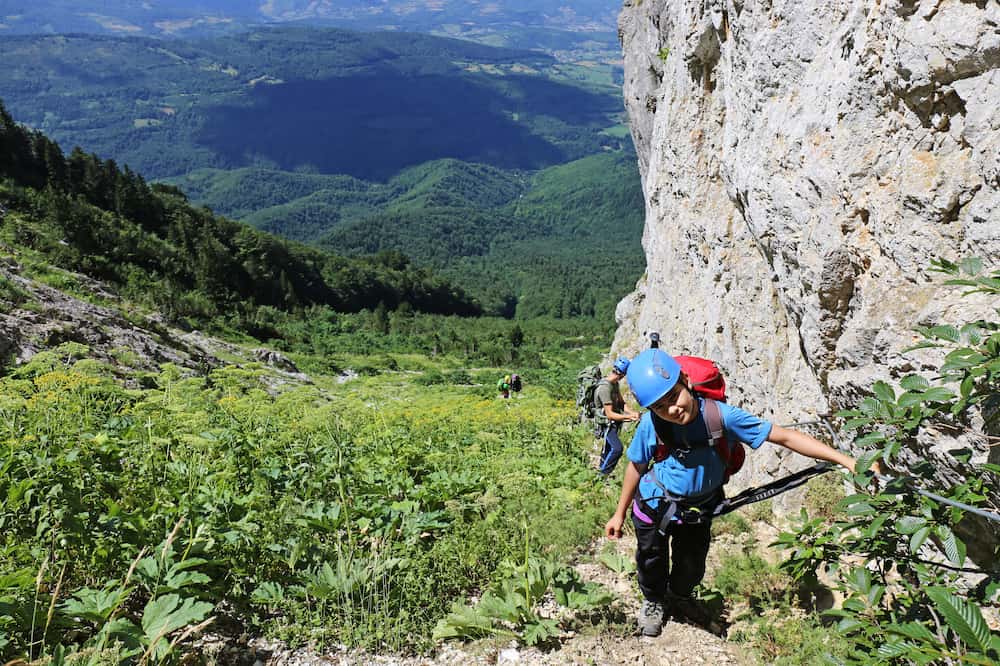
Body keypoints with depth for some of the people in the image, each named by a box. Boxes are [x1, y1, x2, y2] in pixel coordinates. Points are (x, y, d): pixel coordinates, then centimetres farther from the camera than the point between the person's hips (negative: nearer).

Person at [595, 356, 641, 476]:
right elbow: (610, 414, -30)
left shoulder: (615, 384, 1)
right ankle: (603, 473, 0)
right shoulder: (605, 388, -30)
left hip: (614, 422, 9)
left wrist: (633, 412, -14)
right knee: (617, 448, -17)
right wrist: (629, 417, -31)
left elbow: (621, 403, 3)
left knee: (609, 447, 21)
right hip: (607, 423, -9)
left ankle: (602, 467, 39)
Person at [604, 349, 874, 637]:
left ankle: (679, 596, 57)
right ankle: (653, 601, 53)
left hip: (698, 511, 1)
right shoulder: (651, 425, -29)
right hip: (654, 506, -1)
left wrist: (847, 460, -30)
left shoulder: (719, 415, -30)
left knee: (692, 567, 22)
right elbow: (637, 467, -11)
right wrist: (620, 514, -2)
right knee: (652, 562, 20)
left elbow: (785, 436, -26)